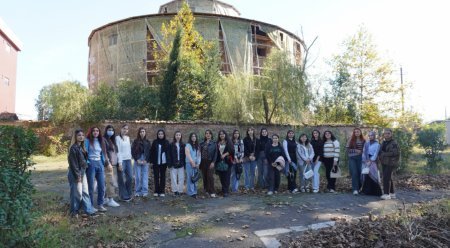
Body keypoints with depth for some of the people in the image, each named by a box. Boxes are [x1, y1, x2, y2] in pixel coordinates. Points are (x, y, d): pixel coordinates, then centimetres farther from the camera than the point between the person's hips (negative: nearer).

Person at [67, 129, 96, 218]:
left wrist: (82, 172, 11)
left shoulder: (82, 147, 13)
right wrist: (77, 175, -17)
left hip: (82, 172, 8)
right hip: (75, 173, -8)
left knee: (85, 192, 9)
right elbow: (73, 163, -16)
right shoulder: (73, 148, -13)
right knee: (77, 193, -1)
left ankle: (89, 209, 14)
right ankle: (74, 212, 13)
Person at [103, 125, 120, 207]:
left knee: (109, 182, 10)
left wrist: (117, 163, 14)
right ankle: (110, 200, -2)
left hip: (114, 164, 8)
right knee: (111, 182, -7)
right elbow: (104, 153, -12)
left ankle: (106, 198, 18)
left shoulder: (112, 140, 18)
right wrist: (108, 163, -16)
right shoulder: (104, 140, -5)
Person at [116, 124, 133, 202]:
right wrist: (120, 163, -14)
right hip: (121, 160, -6)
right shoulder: (118, 138, -6)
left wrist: (130, 158, 8)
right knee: (121, 179, 2)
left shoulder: (128, 138, 13)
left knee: (130, 177, 6)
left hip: (128, 160, 6)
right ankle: (124, 196, 12)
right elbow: (118, 151, -11)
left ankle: (128, 194, 23)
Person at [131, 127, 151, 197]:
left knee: (145, 176, 1)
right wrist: (137, 160, -7)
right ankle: (137, 192, 8)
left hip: (145, 161, 1)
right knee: (137, 177, 0)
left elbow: (149, 152, 6)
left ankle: (145, 192, 5)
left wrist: (146, 160, -5)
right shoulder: (135, 141, 3)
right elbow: (133, 151, 0)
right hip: (137, 161, -1)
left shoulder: (147, 142, 8)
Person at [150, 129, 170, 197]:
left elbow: (168, 152, 2)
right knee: (156, 176, 4)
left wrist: (168, 161, -5)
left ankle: (162, 191, 13)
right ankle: (156, 191, 11)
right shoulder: (155, 142, 3)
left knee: (162, 176, 7)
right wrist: (152, 161, -4)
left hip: (163, 162, 0)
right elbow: (151, 152, 3)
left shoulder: (166, 142, 3)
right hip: (156, 162, 0)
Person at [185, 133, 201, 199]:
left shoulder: (197, 146, 14)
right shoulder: (188, 145, -1)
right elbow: (188, 154, -11)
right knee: (190, 178, -6)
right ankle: (191, 193, -4)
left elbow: (199, 155, 10)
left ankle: (195, 192, 12)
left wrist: (198, 163, -1)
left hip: (196, 164, 5)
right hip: (189, 164, -5)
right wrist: (192, 162, -16)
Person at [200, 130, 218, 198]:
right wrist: (200, 163, 4)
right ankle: (206, 190, 19)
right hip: (203, 162, 4)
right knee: (204, 176, 6)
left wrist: (213, 162, -12)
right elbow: (200, 153, 11)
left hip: (210, 162, -4)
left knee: (210, 176, -11)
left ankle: (212, 192, -7)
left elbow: (215, 153, -3)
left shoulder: (214, 143, 1)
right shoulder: (202, 143, 11)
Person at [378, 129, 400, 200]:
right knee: (389, 178, 14)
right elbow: (380, 151, 22)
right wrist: (380, 155, 0)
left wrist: (383, 154, -16)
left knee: (386, 178, -13)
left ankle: (386, 194, -10)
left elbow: (394, 153, -20)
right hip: (384, 163, 8)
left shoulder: (394, 143, -10)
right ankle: (392, 193, 23)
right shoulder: (383, 142, 14)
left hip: (390, 163, -8)